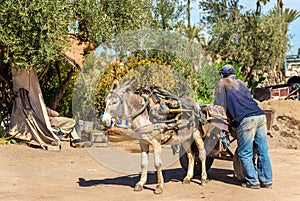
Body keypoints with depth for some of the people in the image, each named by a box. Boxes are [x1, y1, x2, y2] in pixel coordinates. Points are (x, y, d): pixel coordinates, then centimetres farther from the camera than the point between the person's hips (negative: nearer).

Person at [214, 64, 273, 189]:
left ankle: (253, 181, 1)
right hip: (261, 116, 7)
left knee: (245, 153, 1)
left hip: (246, 119, -7)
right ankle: (266, 181, 11)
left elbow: (219, 104, 11)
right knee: (263, 151, 7)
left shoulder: (223, 83, 12)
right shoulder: (240, 83, 29)